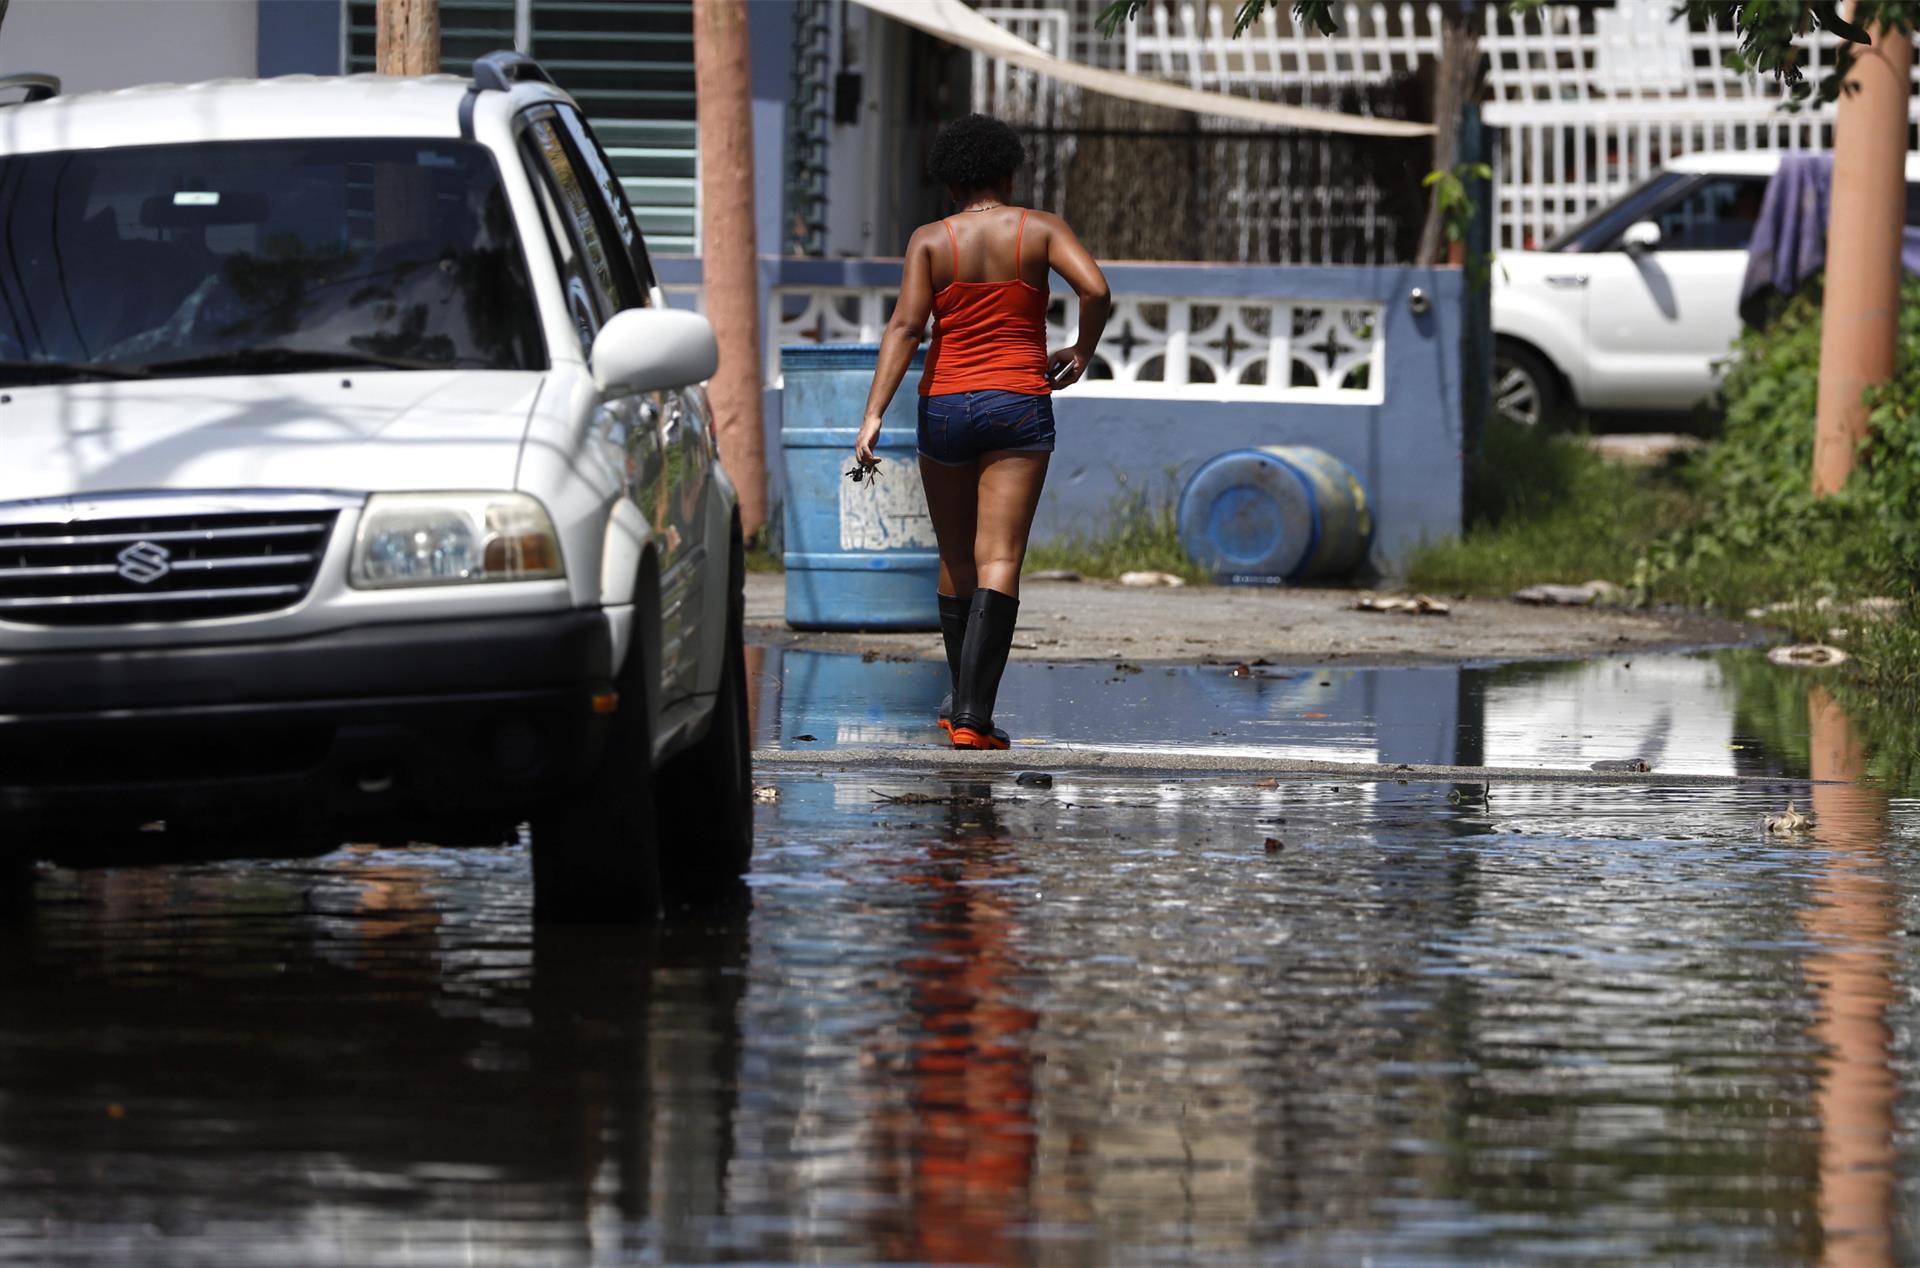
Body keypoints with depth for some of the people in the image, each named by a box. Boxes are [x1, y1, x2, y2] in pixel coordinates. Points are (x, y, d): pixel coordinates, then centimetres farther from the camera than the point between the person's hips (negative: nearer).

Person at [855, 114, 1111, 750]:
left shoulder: (931, 240, 2)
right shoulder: (1040, 229, 2)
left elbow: (905, 324, -8)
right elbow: (1095, 290, -13)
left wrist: (874, 415, -14)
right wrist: (1081, 353, 6)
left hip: (944, 405, 2)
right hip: (1019, 406, -2)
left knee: (956, 560, 16)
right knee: (999, 561, -8)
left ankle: (962, 701, 28)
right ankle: (973, 715, -19)